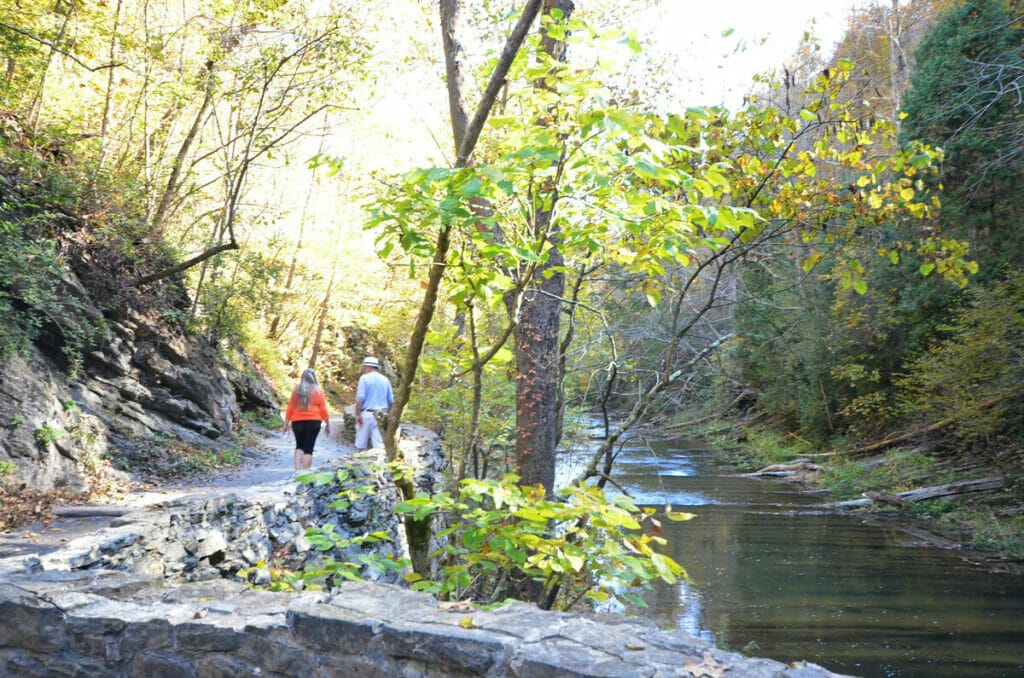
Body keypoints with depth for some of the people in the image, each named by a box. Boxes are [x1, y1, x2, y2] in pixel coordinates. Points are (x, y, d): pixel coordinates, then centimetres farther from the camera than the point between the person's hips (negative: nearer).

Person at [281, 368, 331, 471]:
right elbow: (323, 409, 0)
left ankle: (297, 470, 2)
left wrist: (286, 424, 12)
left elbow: (290, 408, 6)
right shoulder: (318, 390, 0)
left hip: (297, 421, 2)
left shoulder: (296, 390, 6)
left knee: (299, 446, 17)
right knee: (309, 448, 0)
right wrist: (328, 424, 8)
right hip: (313, 421, -2)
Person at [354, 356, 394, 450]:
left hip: (367, 413, -4)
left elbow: (360, 398, -13)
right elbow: (391, 400, 11)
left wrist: (357, 414, -10)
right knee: (379, 444, 1)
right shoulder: (385, 380, 10)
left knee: (361, 444, 6)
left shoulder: (364, 378, -4)